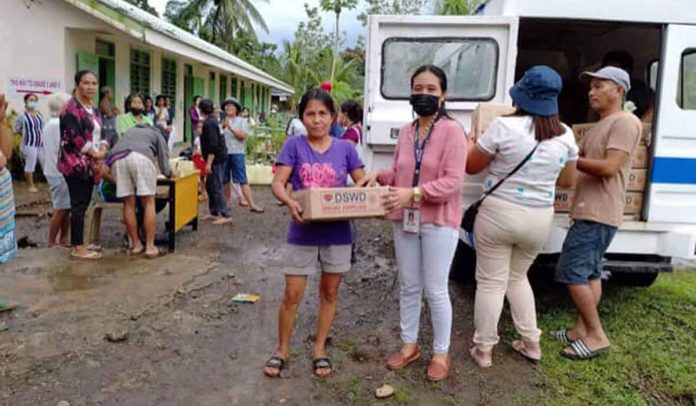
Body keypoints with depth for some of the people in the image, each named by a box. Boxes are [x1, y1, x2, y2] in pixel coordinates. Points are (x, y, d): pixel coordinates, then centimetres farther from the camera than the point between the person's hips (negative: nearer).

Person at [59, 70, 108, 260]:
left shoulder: (94, 109, 16)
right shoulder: (71, 107, -11)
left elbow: (99, 132, 18)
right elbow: (74, 136, -19)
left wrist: (103, 148, -3)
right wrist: (95, 153, -13)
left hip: (89, 164, 8)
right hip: (75, 164, -8)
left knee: (83, 204, 11)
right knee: (79, 205, -6)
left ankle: (77, 242, 20)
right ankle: (78, 248, 0)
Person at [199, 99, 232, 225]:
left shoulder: (209, 123, -16)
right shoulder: (214, 120, 14)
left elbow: (213, 145, -23)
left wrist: (209, 163, -23)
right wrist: (203, 152, 34)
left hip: (216, 159, -10)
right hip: (220, 158, 10)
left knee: (216, 187, -7)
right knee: (210, 186, 16)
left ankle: (226, 215, -6)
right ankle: (214, 213, 23)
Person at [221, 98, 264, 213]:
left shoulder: (241, 121, 5)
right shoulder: (222, 122, 11)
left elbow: (244, 136, -9)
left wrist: (230, 128, -14)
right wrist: (223, 127, -11)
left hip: (237, 153, -3)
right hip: (224, 153, 3)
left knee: (243, 180, -8)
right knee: (225, 180, 10)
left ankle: (251, 204, -11)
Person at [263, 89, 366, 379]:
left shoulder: (345, 148, 1)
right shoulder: (294, 145, -3)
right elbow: (277, 184, -9)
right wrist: (290, 203, -30)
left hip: (337, 233, 2)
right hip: (303, 233, -2)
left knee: (329, 293, 13)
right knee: (292, 295, 5)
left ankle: (320, 349, 31)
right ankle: (282, 349, 27)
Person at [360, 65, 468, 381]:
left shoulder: (452, 131, -10)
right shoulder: (406, 132, 9)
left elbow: (453, 182, -18)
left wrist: (414, 193, -28)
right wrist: (381, 175, -2)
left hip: (439, 222, -6)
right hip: (404, 220, 6)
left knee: (435, 290, 4)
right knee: (409, 287, 16)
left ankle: (441, 353, 23)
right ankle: (409, 345, 33)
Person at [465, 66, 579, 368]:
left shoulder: (504, 126, -14)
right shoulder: (565, 135, 1)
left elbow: (471, 167, -4)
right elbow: (567, 181, 13)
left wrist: (470, 144, 16)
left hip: (499, 214, -4)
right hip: (540, 219, 5)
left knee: (491, 283, 8)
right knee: (518, 277, 25)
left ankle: (483, 350, 18)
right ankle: (531, 342, 30)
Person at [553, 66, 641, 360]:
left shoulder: (626, 122, -12)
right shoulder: (601, 126, 20)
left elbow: (609, 168, -21)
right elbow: (583, 160, 16)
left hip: (598, 214, -10)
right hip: (590, 212, 10)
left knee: (571, 272, -10)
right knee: (590, 272, 13)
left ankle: (596, 336, -1)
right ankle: (582, 330, 21)